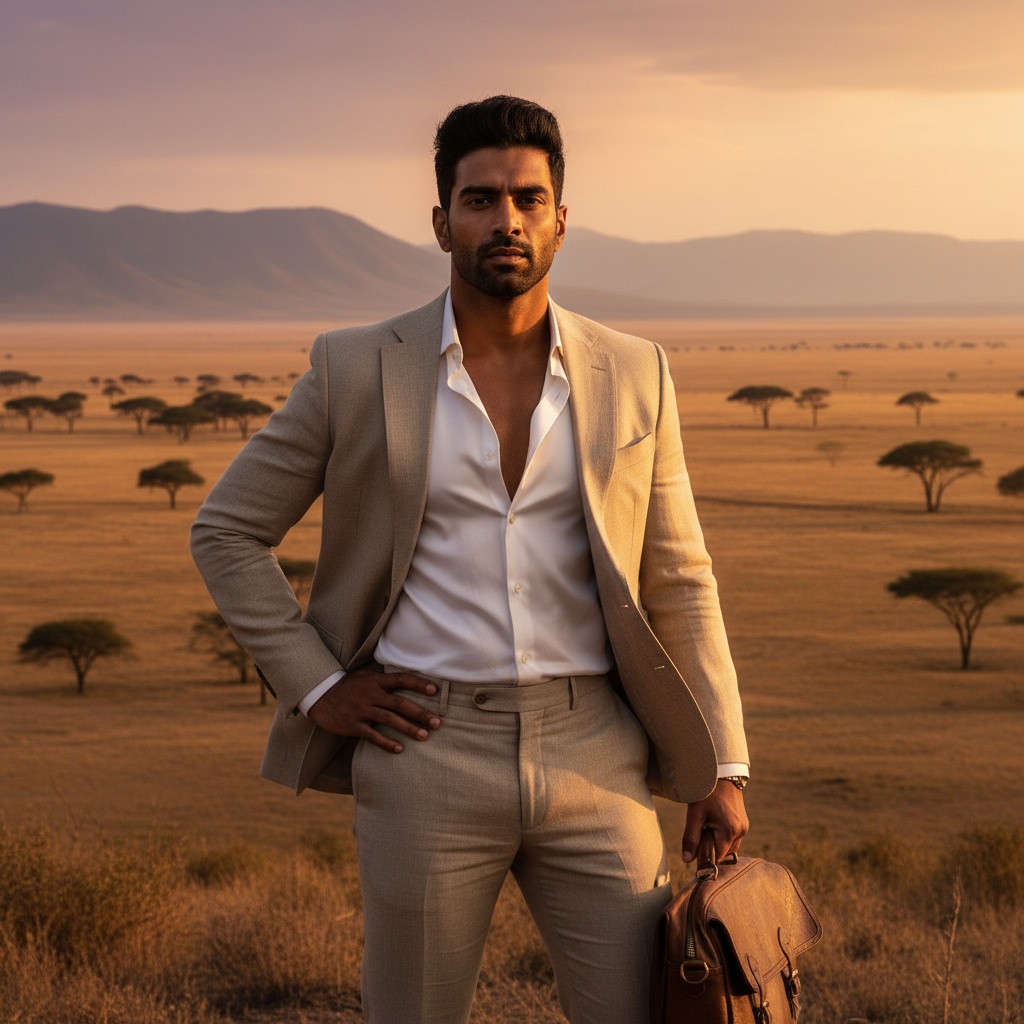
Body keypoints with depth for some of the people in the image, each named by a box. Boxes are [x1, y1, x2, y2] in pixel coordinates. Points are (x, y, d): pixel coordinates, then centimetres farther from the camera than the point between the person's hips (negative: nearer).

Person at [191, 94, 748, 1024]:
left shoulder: (633, 377, 5)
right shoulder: (360, 370, 0)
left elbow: (678, 582, 9)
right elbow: (227, 530, 8)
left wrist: (722, 767, 4)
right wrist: (315, 688, -2)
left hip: (590, 752, 1)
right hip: (426, 750, -1)